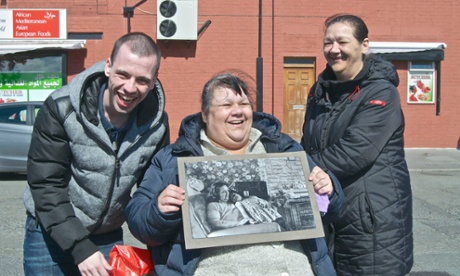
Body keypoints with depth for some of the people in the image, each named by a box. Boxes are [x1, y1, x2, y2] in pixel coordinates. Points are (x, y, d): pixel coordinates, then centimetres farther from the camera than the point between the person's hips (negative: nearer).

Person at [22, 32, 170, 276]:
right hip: (51, 234, -2)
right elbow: (46, 186, -18)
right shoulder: (62, 108, -19)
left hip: (109, 237, 3)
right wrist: (79, 247, -23)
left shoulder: (157, 122, -10)